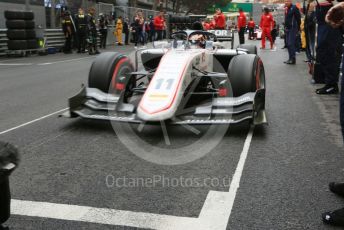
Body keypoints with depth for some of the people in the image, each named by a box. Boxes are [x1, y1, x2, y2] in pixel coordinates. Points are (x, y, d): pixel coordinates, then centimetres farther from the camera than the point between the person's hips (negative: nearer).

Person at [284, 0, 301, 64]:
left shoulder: (294, 8, -11)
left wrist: (298, 28, -11)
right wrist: (286, 26, 15)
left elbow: (298, 18, -12)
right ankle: (290, 58, 16)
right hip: (287, 28, 9)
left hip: (293, 28, -9)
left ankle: (293, 59, -9)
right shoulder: (287, 9, 14)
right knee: (288, 44, 9)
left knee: (291, 44, -12)